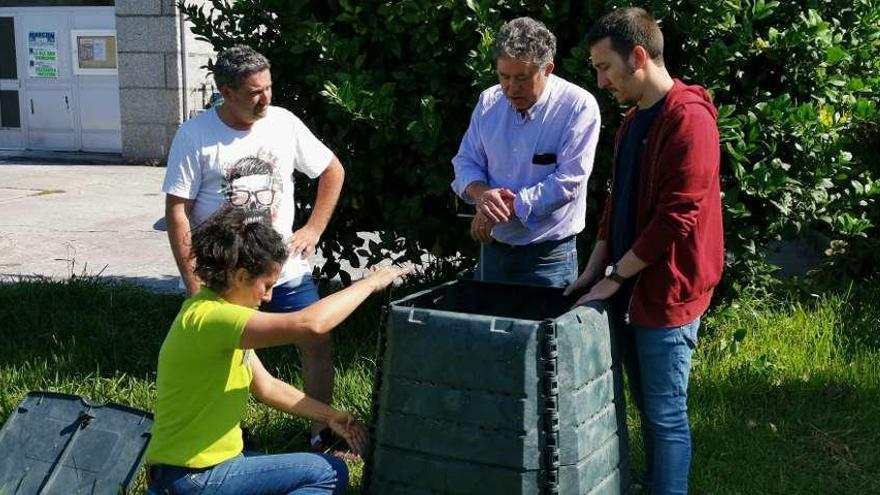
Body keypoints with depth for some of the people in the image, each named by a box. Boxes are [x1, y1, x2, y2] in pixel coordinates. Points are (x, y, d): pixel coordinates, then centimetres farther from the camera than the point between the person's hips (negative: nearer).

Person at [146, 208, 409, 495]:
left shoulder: (220, 309, 9)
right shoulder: (208, 316, -24)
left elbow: (266, 386, 13)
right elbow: (310, 324, -35)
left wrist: (330, 416, 2)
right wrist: (370, 283, -21)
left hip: (212, 462, 10)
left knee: (329, 470, 16)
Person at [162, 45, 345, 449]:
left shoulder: (284, 123, -3)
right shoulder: (194, 135, -11)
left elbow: (332, 170, 10)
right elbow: (177, 211, -11)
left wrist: (314, 229, 3)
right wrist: (192, 281, -14)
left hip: (286, 268, 3)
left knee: (317, 341, 2)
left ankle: (322, 433, 18)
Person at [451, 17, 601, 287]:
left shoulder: (579, 106, -13)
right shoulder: (488, 102, 4)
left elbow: (569, 181, -19)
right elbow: (465, 162, 8)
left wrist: (506, 208, -20)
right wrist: (480, 193, -15)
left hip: (547, 256, -5)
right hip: (492, 249, 5)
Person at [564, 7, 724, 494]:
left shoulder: (688, 119, -17)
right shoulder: (633, 119, 13)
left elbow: (675, 217, -21)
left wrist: (614, 277, -14)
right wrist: (593, 270, 11)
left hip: (665, 295, -9)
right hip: (629, 292, 9)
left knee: (666, 416, 1)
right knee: (647, 408, 18)